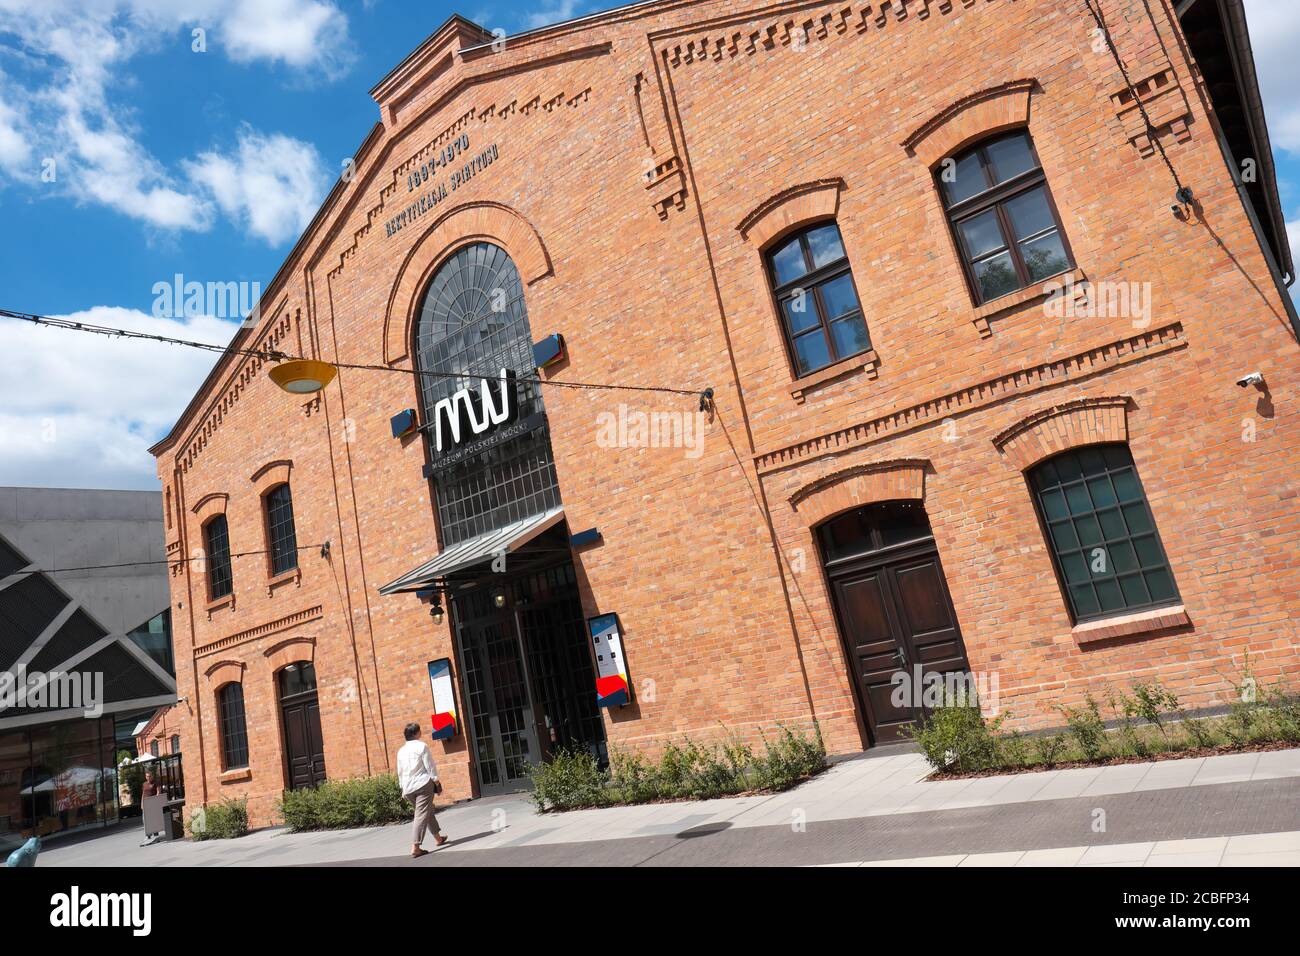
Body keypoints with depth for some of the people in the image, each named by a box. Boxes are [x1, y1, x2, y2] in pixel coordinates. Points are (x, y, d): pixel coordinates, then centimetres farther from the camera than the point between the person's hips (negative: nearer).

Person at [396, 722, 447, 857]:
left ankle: (438, 838, 31)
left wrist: (403, 788, 23)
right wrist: (436, 782, -2)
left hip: (408, 787, 7)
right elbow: (430, 766, -8)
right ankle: (415, 847, -16)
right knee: (421, 814, -7)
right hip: (423, 784, -7)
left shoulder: (401, 751, 11)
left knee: (428, 810, 21)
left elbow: (400, 772, 16)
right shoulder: (421, 746, -7)